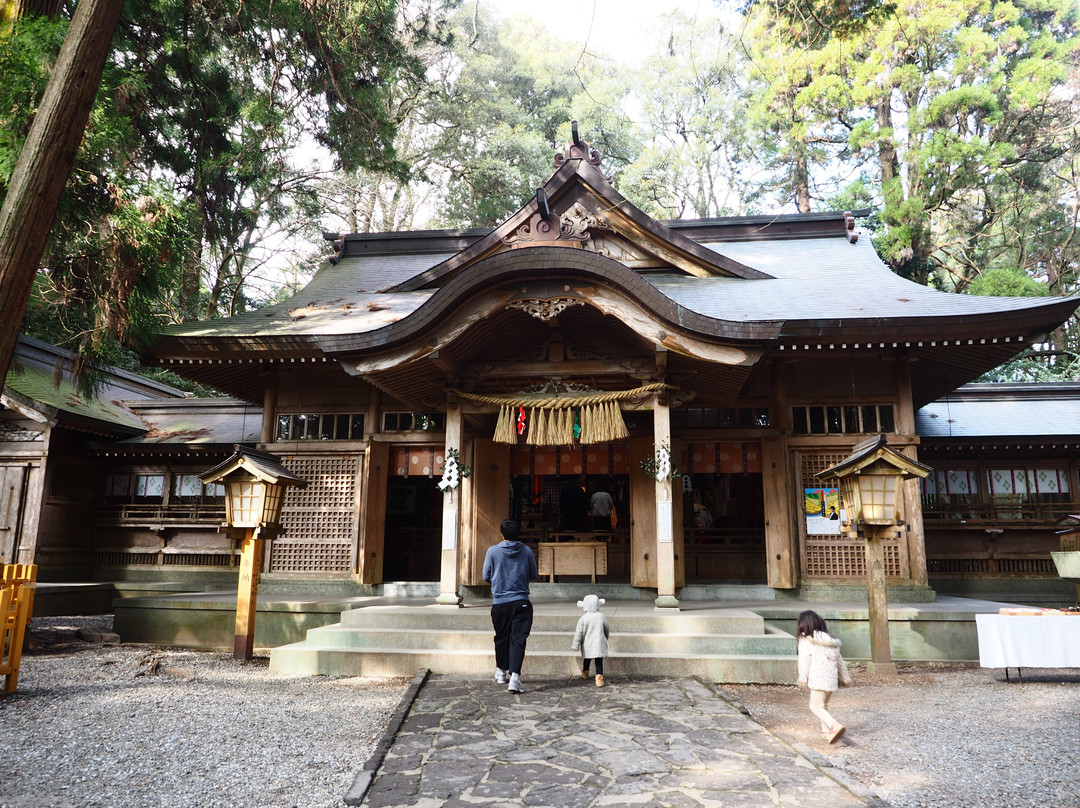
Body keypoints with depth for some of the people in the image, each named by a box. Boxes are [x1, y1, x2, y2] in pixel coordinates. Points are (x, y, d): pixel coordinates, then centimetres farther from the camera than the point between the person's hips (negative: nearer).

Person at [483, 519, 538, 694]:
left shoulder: (492, 551, -5)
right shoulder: (527, 551, -3)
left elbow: (486, 577, 2)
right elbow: (533, 575, 8)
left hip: (499, 602, 1)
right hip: (521, 602, -1)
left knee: (501, 638, 18)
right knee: (518, 639, -1)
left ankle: (501, 671, 33)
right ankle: (514, 676, -14)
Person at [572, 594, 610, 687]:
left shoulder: (583, 619, -9)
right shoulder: (601, 616, -4)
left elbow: (578, 633, -9)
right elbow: (607, 629, 10)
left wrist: (575, 646, -3)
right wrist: (606, 637, 30)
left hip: (587, 645, 1)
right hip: (599, 644, -1)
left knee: (586, 660, 22)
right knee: (599, 662, 2)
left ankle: (585, 674, 43)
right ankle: (599, 677, -11)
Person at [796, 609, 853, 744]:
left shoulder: (806, 640, -8)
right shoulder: (829, 638, 12)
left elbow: (804, 660, -8)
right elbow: (839, 659, 16)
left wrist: (803, 678, 1)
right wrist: (845, 677, 24)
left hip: (818, 678, -7)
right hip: (832, 677, 7)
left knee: (816, 706, -3)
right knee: (824, 705, 22)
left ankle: (836, 725, -21)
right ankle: (826, 731, 24)